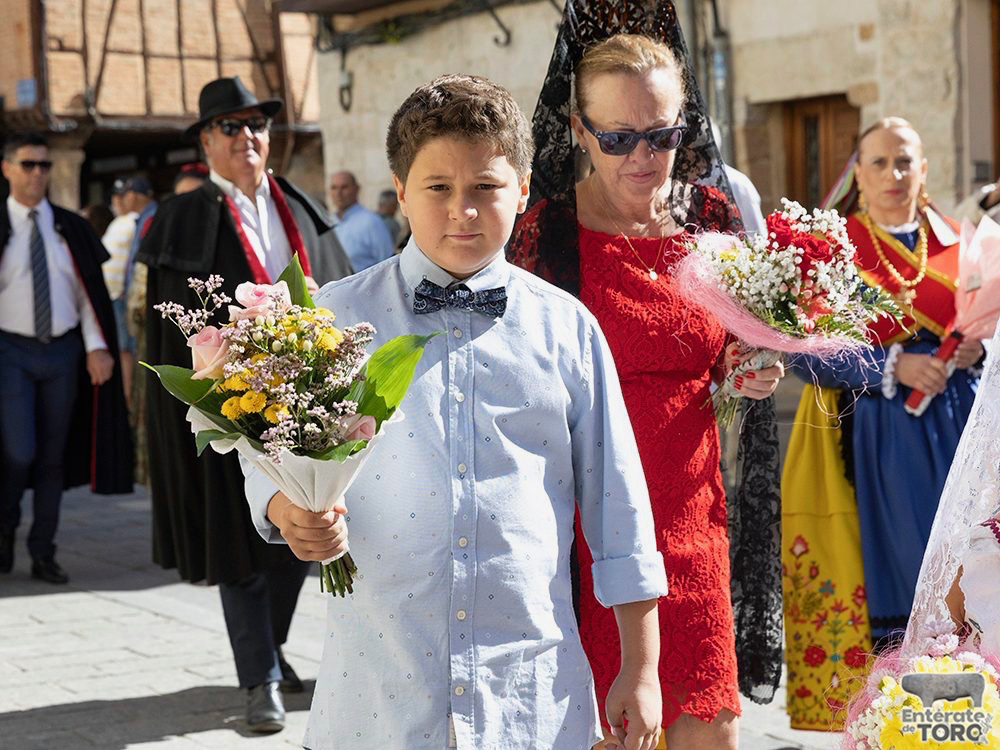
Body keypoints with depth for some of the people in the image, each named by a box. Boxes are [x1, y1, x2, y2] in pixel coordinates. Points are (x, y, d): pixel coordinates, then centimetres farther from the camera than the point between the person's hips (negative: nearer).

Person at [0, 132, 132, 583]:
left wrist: (97, 347, -6)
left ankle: (43, 554, 16)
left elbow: (89, 292, 5)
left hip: (63, 350, 3)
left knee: (54, 457, 7)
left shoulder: (71, 228, 6)